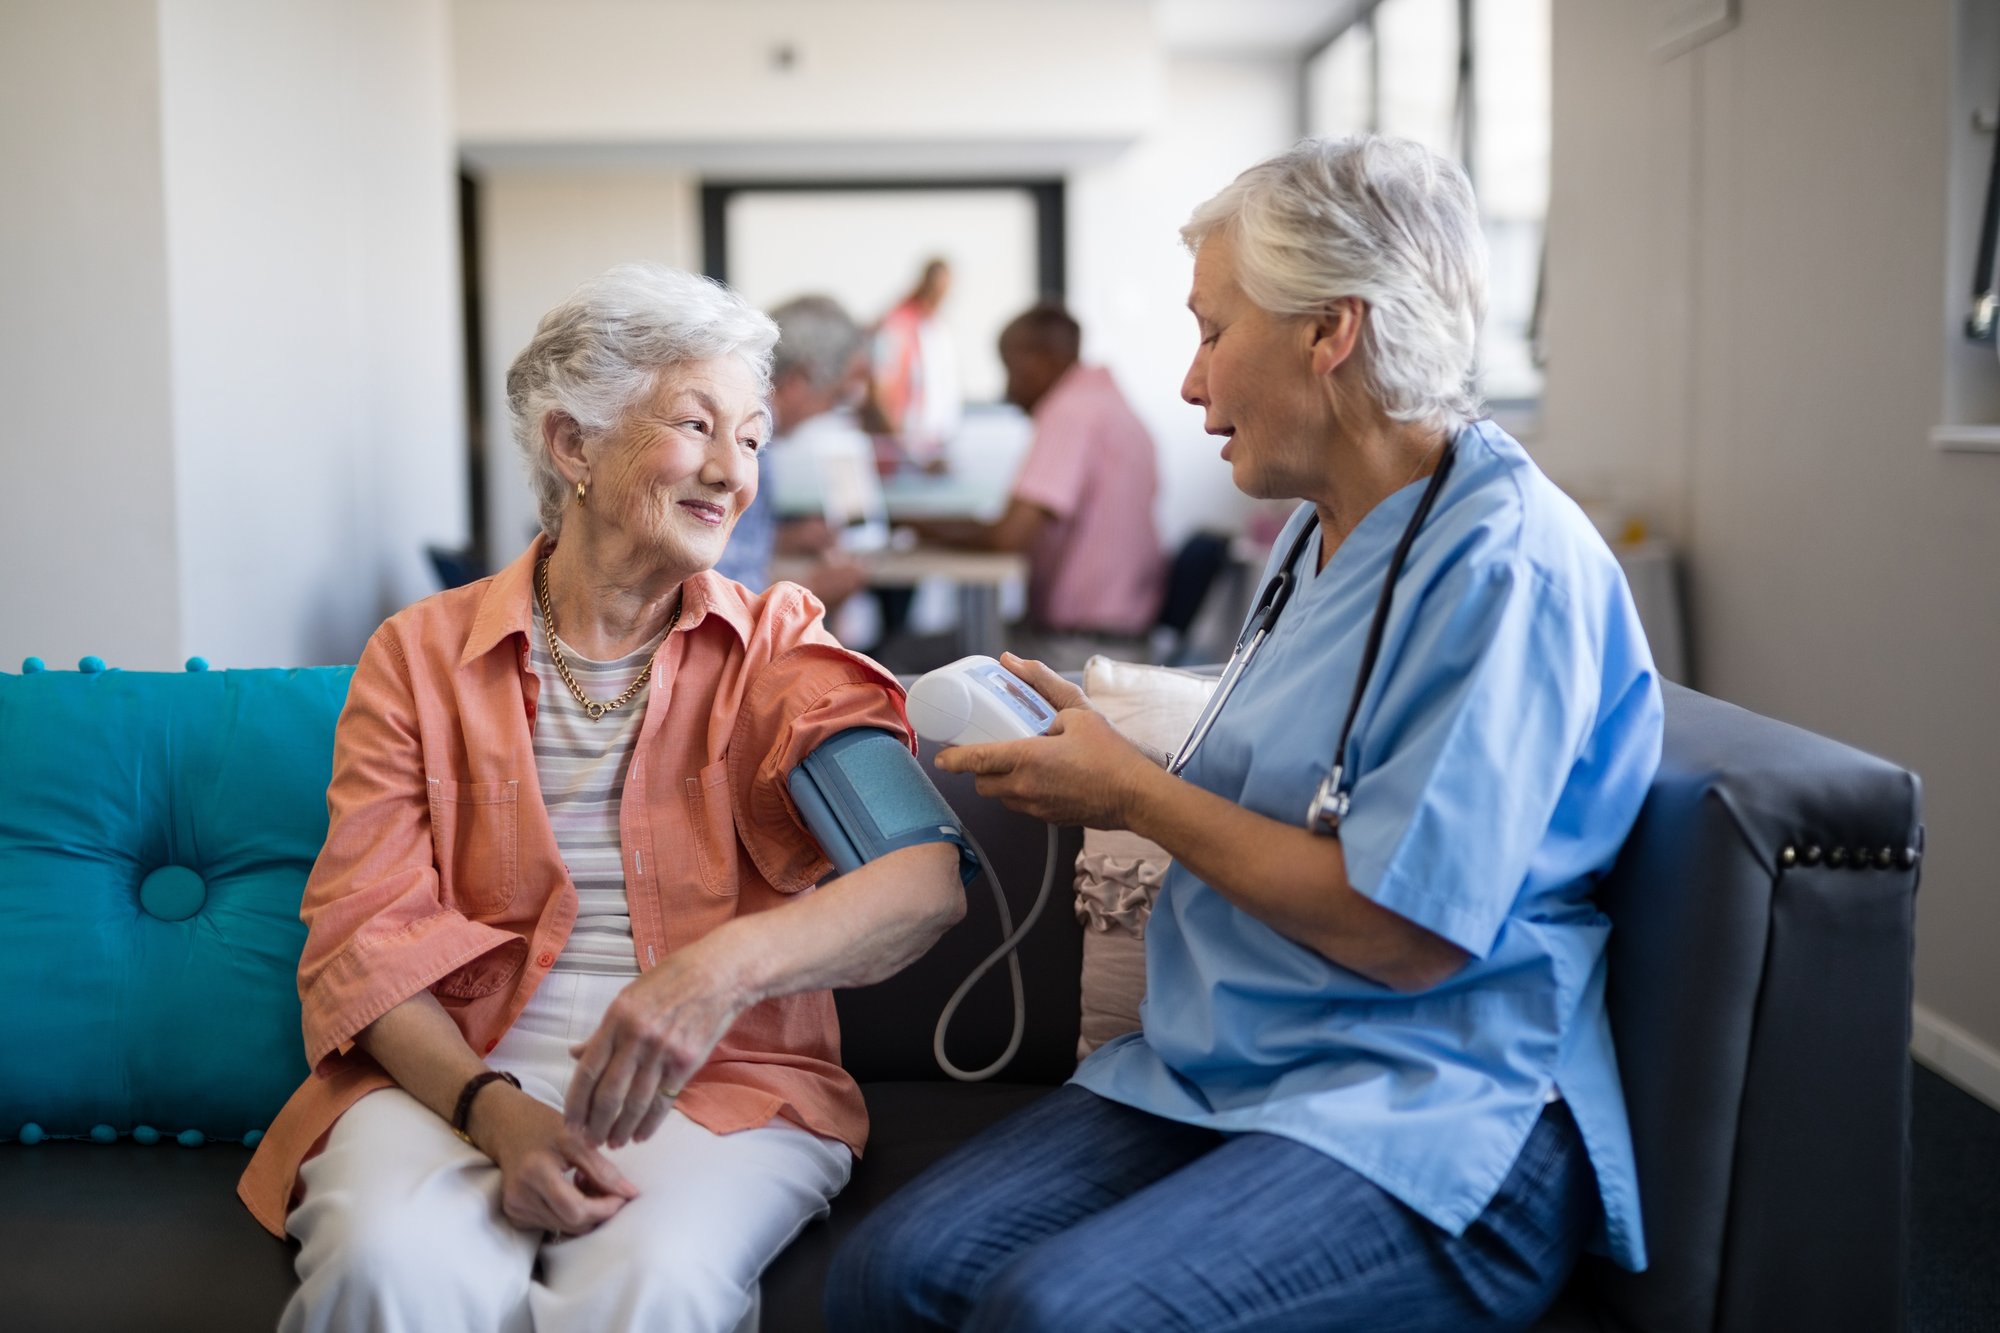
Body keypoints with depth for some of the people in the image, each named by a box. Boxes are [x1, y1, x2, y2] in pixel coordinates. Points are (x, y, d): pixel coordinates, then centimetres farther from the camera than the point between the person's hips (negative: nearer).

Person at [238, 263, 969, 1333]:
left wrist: (729, 963, -32)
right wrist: (495, 1111, -18)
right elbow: (365, 937, 1)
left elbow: (926, 878, -11)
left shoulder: (778, 646, 7)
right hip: (448, 1073, 1)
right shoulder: (421, 655, 10)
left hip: (717, 1084, 0)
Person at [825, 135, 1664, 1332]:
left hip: (1430, 1116, -8)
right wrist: (1103, 748, 8)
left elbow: (1405, 933, -21)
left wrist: (1136, 793, -11)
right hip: (1221, 1074, 8)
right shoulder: (1324, 535, 15)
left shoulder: (1508, 561, -16)